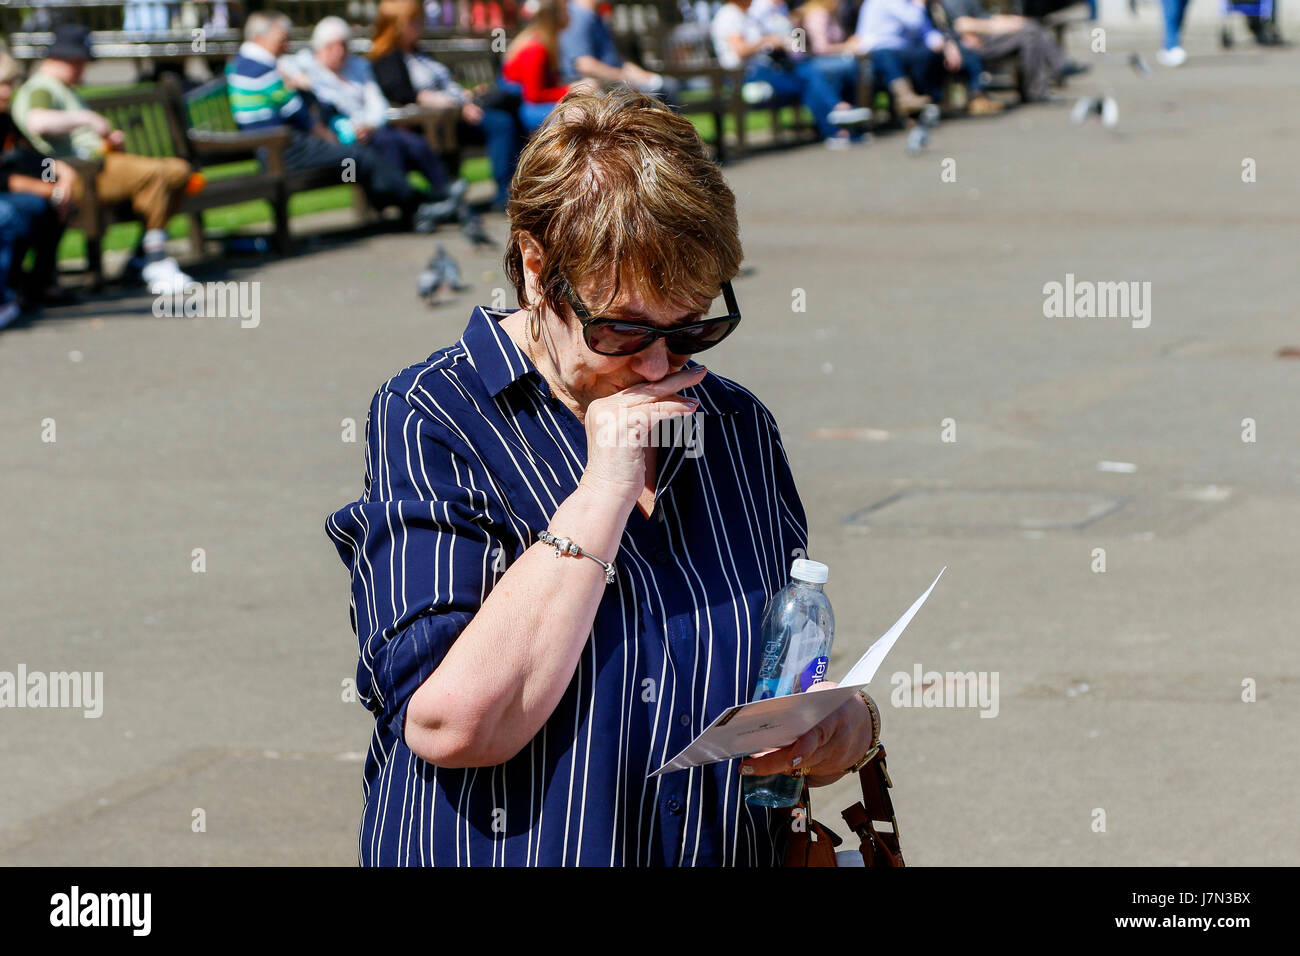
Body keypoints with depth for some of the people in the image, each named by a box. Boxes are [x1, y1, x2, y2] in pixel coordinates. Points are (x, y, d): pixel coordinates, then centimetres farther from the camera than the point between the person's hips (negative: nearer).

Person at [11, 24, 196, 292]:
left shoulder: (65, 89, 30)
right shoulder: (39, 88, -5)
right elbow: (38, 122, -29)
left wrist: (111, 139, 13)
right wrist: (87, 119, -23)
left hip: (101, 158, 11)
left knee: (178, 170, 4)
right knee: (153, 173, -30)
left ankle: (143, 257, -1)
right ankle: (156, 263, -26)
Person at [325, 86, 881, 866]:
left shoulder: (738, 429, 11)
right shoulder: (429, 422, -4)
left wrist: (844, 725, -2)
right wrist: (606, 491, -13)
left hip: (736, 852, 3)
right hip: (506, 857, -3)